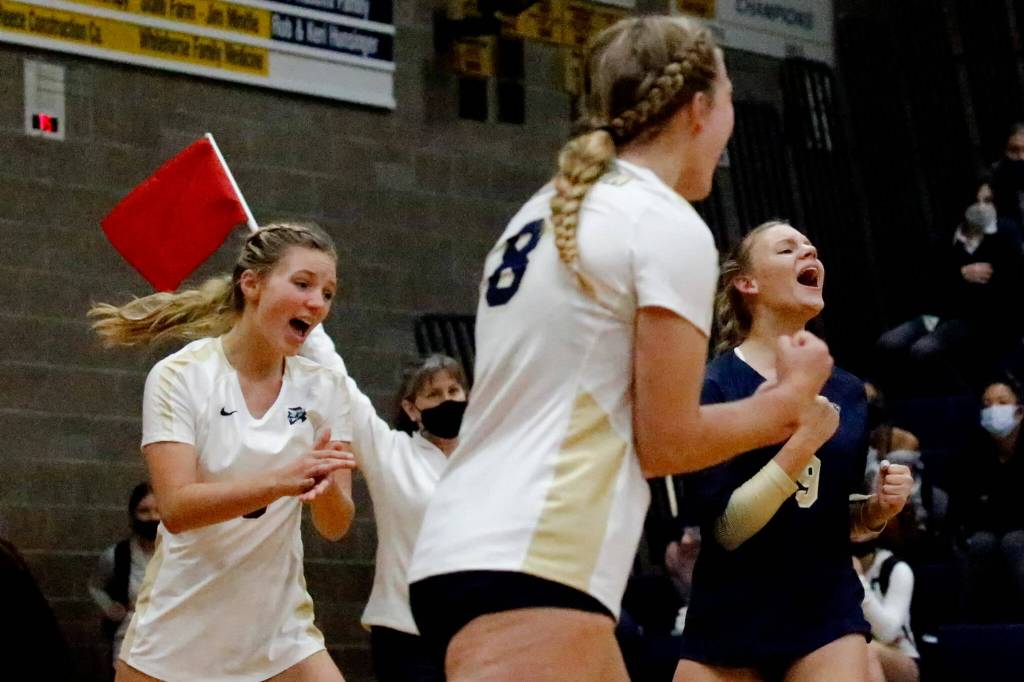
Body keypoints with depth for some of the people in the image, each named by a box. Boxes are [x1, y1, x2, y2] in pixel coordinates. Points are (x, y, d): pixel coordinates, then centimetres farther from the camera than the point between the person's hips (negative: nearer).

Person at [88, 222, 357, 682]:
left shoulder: (324, 388, -1)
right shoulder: (180, 376, -10)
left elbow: (335, 526, -6)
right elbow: (176, 508, -22)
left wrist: (326, 487, -29)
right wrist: (280, 480, -36)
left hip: (280, 628, 3)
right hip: (176, 632, -3)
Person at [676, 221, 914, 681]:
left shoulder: (848, 393, 7)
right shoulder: (710, 385, -10)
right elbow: (726, 528, -17)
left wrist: (878, 508, -4)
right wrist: (803, 441, -25)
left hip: (827, 612, 3)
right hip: (730, 620, -3)